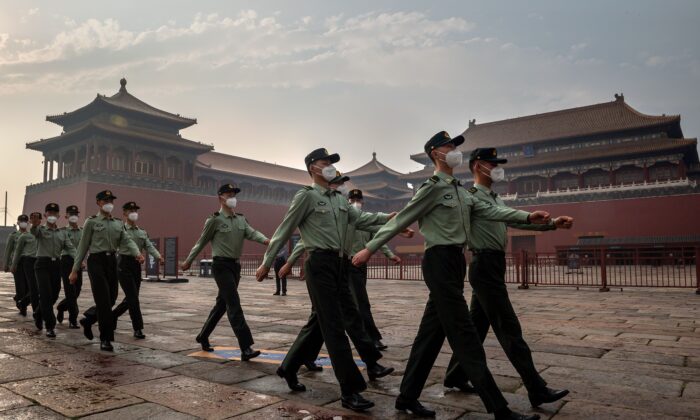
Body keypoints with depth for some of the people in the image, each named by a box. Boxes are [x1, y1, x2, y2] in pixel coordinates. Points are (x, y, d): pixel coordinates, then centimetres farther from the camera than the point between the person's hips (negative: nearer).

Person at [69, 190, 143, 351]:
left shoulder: (118, 223, 14)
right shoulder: (91, 222, 1)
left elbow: (126, 241, 0)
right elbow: (83, 247, 1)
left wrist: (137, 253, -21)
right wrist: (75, 269, -1)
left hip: (112, 261, 5)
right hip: (96, 261, -5)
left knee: (111, 299, 9)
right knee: (104, 301, -8)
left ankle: (87, 320, 37)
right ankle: (105, 339, 1)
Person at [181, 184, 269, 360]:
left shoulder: (241, 219, 10)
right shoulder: (215, 220, -8)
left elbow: (251, 233, -8)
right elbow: (202, 242, 1)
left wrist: (265, 240, -29)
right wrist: (188, 261, 9)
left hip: (235, 265, 7)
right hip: (222, 266, -7)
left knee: (222, 304, 17)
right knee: (234, 304, -14)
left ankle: (203, 336, 36)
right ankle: (246, 348, -17)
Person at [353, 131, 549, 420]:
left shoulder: (460, 191, 18)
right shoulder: (433, 187, -8)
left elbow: (489, 210, 8)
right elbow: (400, 220, -8)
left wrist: (527, 217, -3)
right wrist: (370, 248, -7)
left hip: (456, 261, 9)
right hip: (439, 261, -9)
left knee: (432, 331, 11)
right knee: (464, 335, -6)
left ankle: (407, 397, 21)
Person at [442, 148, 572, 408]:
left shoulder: (496, 200, 19)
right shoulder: (470, 197, -8)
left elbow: (518, 220, 15)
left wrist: (552, 223, 6)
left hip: (495, 266, 10)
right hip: (485, 266, -10)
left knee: (477, 325, 14)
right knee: (509, 328, -5)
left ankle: (455, 376, 26)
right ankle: (537, 390, 2)